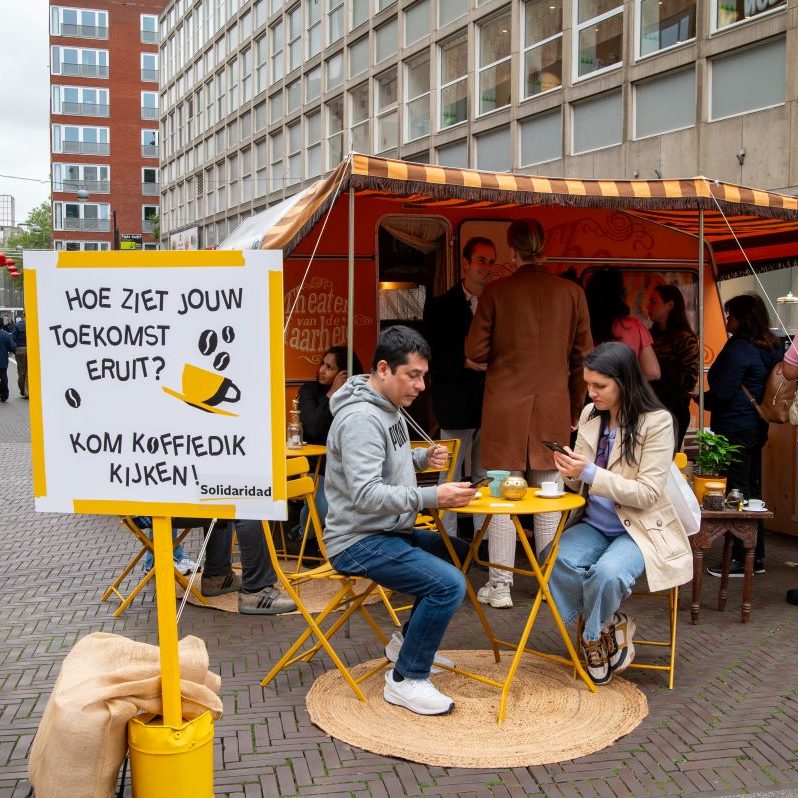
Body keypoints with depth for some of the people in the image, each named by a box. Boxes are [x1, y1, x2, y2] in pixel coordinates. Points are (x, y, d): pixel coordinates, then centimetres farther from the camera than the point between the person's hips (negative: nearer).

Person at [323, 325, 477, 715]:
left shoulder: (388, 408, 10)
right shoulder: (361, 418, -23)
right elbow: (366, 494, -31)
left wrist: (422, 457, 3)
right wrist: (432, 497, -34)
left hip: (389, 532, 11)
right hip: (358, 541, -11)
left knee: (461, 552, 20)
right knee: (448, 584, -24)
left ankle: (408, 639, 27)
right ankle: (406, 680, -8)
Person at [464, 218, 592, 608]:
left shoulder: (495, 291, -5)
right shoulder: (571, 291, 1)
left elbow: (475, 352, -4)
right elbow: (583, 356, 5)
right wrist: (576, 407, 15)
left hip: (505, 404, -2)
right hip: (554, 405, 2)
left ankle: (500, 586, 7)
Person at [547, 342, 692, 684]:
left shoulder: (656, 422, -13)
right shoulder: (590, 414, 4)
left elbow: (647, 493, -17)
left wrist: (590, 473, -25)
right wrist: (571, 472, -13)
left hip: (640, 528, -5)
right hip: (594, 524, 5)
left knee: (607, 573, -34)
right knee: (558, 561, -27)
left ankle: (593, 638, -1)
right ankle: (611, 631, -4)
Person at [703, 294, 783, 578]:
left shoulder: (738, 349, -16)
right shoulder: (770, 348, 11)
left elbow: (721, 392, -17)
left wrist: (699, 397, 2)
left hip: (734, 429, -9)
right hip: (756, 427, 9)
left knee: (737, 492, -4)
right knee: (752, 490, 14)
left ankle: (741, 559, 1)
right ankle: (756, 557, 22)